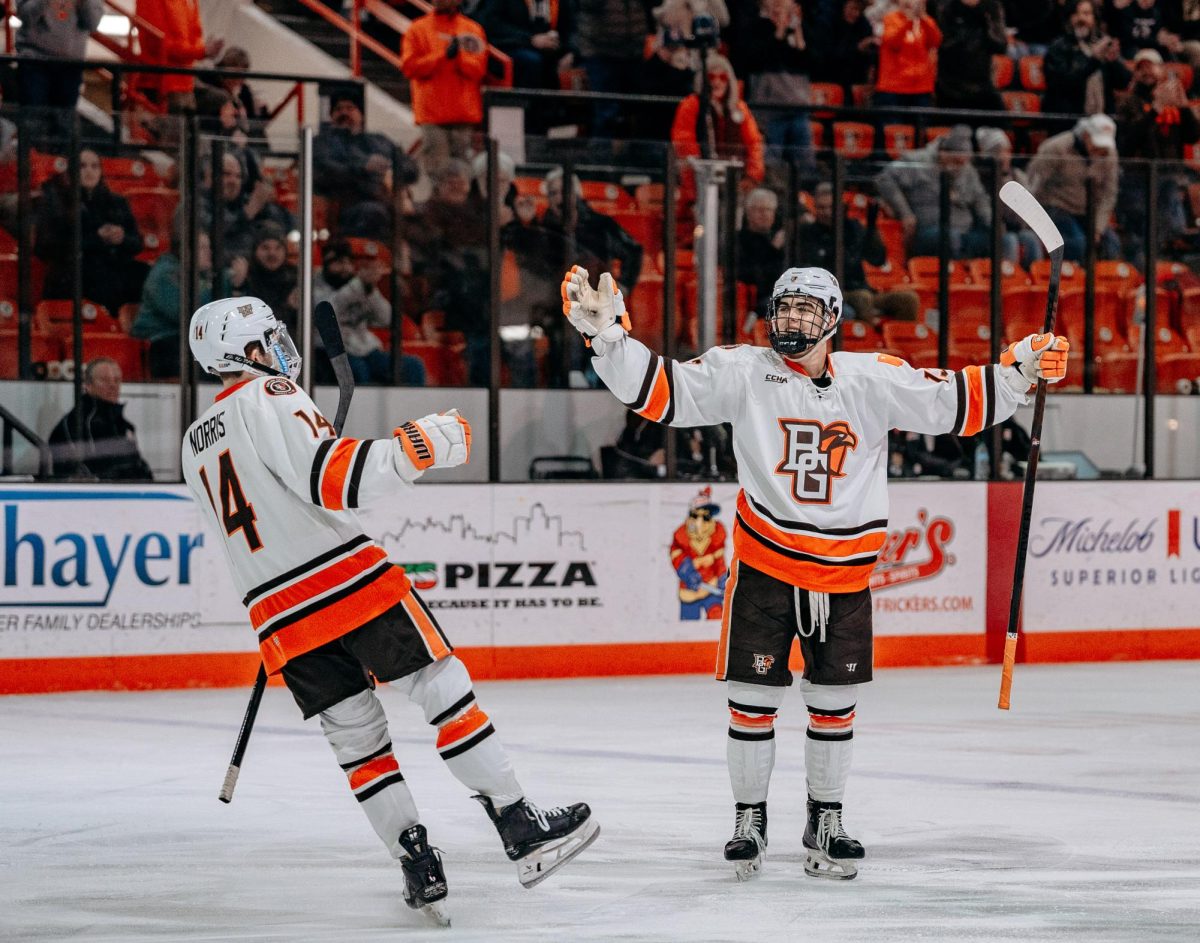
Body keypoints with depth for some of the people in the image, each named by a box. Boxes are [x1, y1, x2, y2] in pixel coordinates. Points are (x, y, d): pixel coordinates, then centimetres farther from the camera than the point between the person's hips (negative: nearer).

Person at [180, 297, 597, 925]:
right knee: (445, 692, 0)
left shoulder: (195, 447, 18)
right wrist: (413, 448, -19)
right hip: (351, 581, -7)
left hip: (282, 619, 7)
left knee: (357, 741, 12)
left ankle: (419, 869, 4)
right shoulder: (266, 396, -6)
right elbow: (331, 478, -20)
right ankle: (522, 830, -2)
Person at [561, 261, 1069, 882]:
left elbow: (956, 403, 0)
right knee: (752, 695, 0)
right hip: (764, 562, -1)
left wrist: (1021, 368, -11)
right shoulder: (742, 372, -5)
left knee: (835, 700, 9)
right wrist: (606, 332, -22)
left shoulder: (874, 379, -1)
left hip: (844, 570, 2)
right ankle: (749, 820, 16)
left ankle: (825, 820, 25)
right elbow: (661, 390, -10)